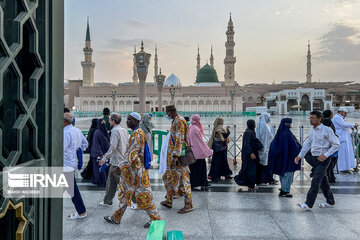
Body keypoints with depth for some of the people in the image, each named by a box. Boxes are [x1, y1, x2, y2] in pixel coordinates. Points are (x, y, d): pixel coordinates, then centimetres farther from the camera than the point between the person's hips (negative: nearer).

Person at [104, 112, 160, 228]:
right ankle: (116, 218, 28)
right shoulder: (137, 133, 12)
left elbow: (131, 155, -26)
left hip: (135, 169, -10)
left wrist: (118, 168, -26)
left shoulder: (137, 134, -20)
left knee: (143, 195, 0)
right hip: (131, 169, 10)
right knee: (125, 192, 17)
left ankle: (155, 218, 13)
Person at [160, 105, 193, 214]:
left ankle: (189, 205, 4)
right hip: (172, 155, 10)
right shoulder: (175, 121, 15)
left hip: (178, 156, -10)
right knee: (168, 177, 17)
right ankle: (169, 201, 29)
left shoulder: (180, 121, -16)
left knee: (183, 179, -5)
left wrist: (175, 157, -28)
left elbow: (179, 140, -24)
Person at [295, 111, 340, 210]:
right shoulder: (312, 131, 11)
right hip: (314, 158, 8)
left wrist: (326, 155, -18)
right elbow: (307, 144, 15)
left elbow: (336, 144, -10)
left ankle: (308, 204, -11)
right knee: (323, 181, 16)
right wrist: (300, 156, 4)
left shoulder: (327, 130, -10)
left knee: (315, 181, -11)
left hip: (323, 159, -8)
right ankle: (330, 202, 31)